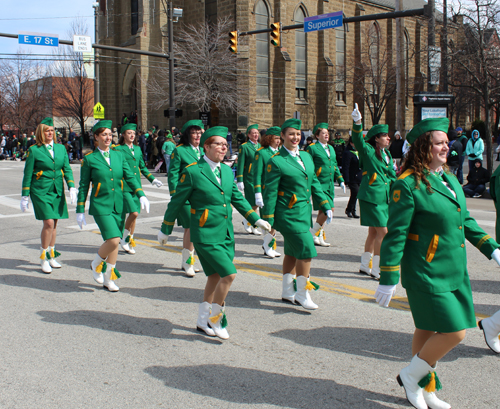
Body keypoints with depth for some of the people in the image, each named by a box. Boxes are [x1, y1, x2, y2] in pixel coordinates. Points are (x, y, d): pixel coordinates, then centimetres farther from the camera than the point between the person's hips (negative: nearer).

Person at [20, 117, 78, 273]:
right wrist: (25, 196, -1)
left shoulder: (61, 148, 8)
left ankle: (51, 256, 23)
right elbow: (27, 175, -1)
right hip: (41, 191, -4)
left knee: (54, 223, 9)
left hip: (58, 191, 4)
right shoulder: (33, 150, -4)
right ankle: (43, 257, 1)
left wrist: (72, 187, -6)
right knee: (48, 223, -13)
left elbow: (67, 169, 8)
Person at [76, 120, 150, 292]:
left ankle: (109, 279, 23)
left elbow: (130, 177, 4)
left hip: (118, 205, 4)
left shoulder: (119, 155, 9)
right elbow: (83, 186, 1)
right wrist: (80, 211, 0)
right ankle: (96, 263, 11)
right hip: (100, 205, -4)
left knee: (114, 243, 8)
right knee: (113, 240, -17)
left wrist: (141, 195, -12)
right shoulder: (89, 159, -2)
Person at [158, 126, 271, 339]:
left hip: (226, 233, 7)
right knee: (229, 274, -13)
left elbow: (237, 198, 17)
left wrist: (256, 219, 9)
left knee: (215, 277, 13)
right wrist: (165, 230, 2)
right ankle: (214, 318, 5)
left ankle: (203, 321, 28)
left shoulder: (227, 170, 9)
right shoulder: (192, 171, -10)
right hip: (206, 234, -7)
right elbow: (176, 202, -4)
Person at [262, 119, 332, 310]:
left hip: (304, 213, 7)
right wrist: (268, 220, -11)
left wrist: (326, 206, 10)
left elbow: (314, 183, 16)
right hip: (289, 214, -7)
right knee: (306, 251, -10)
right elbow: (270, 192, -11)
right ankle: (302, 293, 2)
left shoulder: (306, 156, 11)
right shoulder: (276, 161, -11)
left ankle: (287, 292, 26)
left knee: (292, 253, 15)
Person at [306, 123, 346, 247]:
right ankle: (313, 234, -1)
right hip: (319, 184, -7)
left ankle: (319, 237, 20)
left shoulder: (331, 148, 16)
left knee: (322, 211, 11)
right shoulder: (312, 148, -6)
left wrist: (341, 180, 16)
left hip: (330, 185, 7)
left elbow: (335, 166, 23)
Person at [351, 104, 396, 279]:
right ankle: (376, 270, -3)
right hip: (371, 197, -8)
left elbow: (391, 174, 22)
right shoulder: (368, 151, -8)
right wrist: (357, 123, -42)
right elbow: (358, 140, -26)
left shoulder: (387, 154, 15)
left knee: (374, 232, 13)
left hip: (384, 197, 8)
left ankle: (365, 265, 25)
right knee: (383, 231, -11)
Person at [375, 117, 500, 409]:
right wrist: (388, 279, -15)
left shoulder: (449, 179, 10)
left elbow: (465, 221, 19)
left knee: (428, 331, 17)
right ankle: (411, 375, 14)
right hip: (427, 274, -8)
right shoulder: (408, 185, -16)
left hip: (455, 272, 8)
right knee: (454, 333, -7)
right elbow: (395, 235, -16)